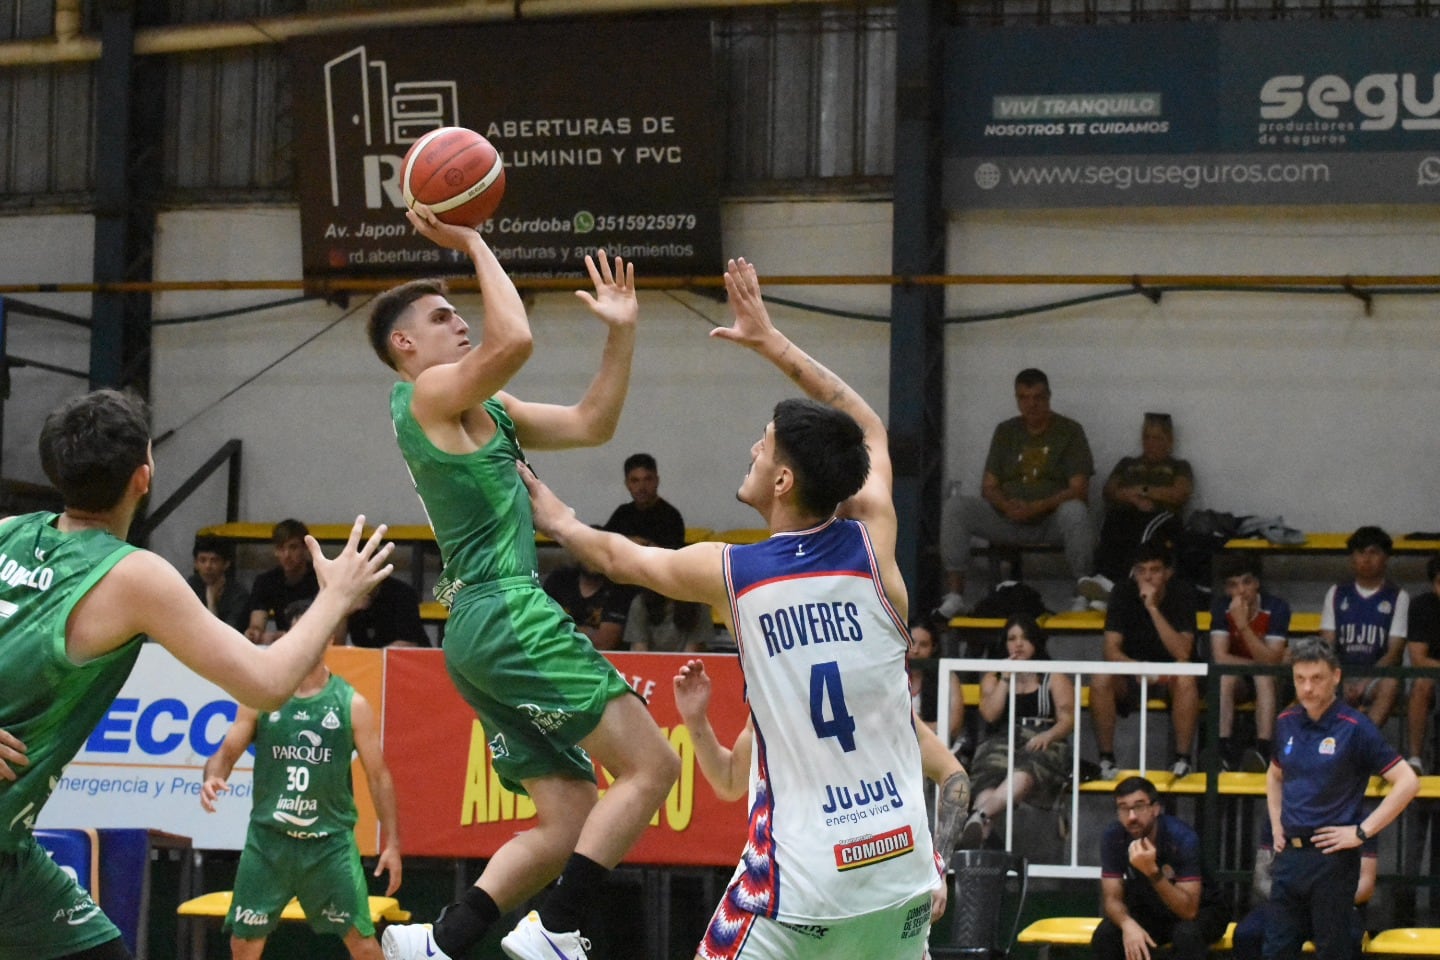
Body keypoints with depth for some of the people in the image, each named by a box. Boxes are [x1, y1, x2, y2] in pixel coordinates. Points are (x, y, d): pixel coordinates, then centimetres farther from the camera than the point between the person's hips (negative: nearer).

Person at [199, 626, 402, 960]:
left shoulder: (352, 704, 0)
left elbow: (378, 776, 3)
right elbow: (227, 752, 5)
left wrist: (391, 842, -2)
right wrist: (212, 778, -20)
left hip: (331, 838, -2)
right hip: (268, 835, 2)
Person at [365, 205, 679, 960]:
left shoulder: (486, 410, 24)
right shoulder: (431, 391, -4)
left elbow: (591, 424, 23)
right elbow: (515, 339, -22)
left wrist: (621, 332, 14)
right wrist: (473, 244, -12)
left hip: (478, 637, 10)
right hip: (508, 613, -10)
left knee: (570, 821, 7)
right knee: (650, 765, -11)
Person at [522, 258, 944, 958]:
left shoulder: (727, 573, -4)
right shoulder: (873, 544, 0)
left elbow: (620, 558, 18)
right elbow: (867, 429, 21)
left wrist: (558, 520, 38)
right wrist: (771, 342, 28)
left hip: (802, 869, -3)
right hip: (901, 857, 3)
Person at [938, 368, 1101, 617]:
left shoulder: (1069, 431, 1)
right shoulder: (1006, 431, 12)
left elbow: (1078, 489, -9)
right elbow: (988, 486, 9)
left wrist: (1037, 508, -23)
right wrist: (1007, 506, -15)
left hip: (1052, 519, -3)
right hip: (1009, 520, 3)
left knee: (1075, 510, -39)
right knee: (955, 507, -20)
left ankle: (1083, 594, -33)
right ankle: (954, 595, -23)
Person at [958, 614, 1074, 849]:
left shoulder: (1054, 678, 18)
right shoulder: (993, 677, 25)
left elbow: (1067, 719, 7)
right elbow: (990, 714, 7)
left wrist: (1048, 735, -14)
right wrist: (1006, 679, 5)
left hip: (1044, 744, -2)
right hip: (1004, 741, 2)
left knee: (1024, 774, -42)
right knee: (990, 776, -38)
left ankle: (981, 814, -66)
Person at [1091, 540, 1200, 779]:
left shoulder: (1182, 593, -14)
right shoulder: (1124, 592, -10)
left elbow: (1183, 653, -25)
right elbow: (1111, 651, -16)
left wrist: (1153, 608, -31)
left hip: (1169, 672, -1)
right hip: (1131, 672, 1)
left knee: (1186, 678, -35)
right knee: (1101, 679, -29)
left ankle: (1182, 759, -23)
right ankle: (1106, 758, -17)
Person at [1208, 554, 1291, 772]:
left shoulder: (1277, 607, -17)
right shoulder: (1221, 607, -12)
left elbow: (1271, 661, -26)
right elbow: (1220, 658, -19)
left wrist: (1243, 625, -35)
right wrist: (1261, 663, -20)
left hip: (1267, 677, -1)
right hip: (1236, 677, 1)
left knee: (1264, 678, -35)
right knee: (1225, 676, -32)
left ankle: (1263, 749, -45)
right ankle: (1224, 747, -38)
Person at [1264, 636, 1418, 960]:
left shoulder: (1354, 727, -11)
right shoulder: (1287, 722, 8)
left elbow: (1407, 782, -15)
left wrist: (1362, 831, -15)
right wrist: (1276, 822, 13)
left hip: (1331, 857, -6)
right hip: (1289, 855, 6)